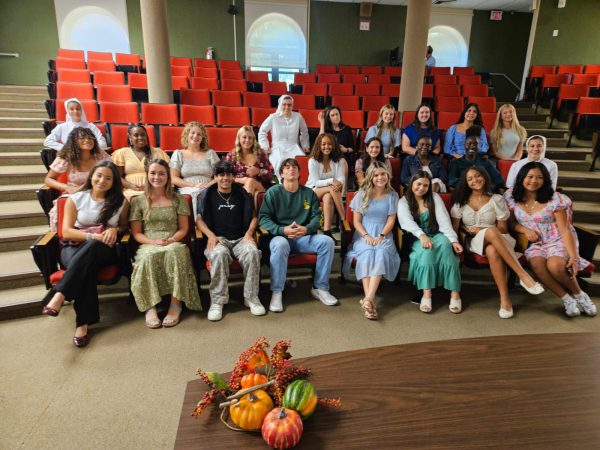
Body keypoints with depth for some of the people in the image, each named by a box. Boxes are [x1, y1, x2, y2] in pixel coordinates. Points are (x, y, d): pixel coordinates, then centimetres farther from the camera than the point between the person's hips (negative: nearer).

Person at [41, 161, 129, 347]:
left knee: (91, 248, -38)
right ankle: (83, 323, -38)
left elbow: (124, 225, 18)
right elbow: (66, 232, 0)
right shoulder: (75, 199, 6)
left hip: (105, 250, 0)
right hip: (76, 249, 0)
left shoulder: (120, 201, 7)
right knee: (85, 267, -36)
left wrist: (114, 229, -7)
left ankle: (59, 295, -38)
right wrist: (92, 236, -17)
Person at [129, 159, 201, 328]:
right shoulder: (139, 201, 12)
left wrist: (171, 240, -10)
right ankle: (150, 307, -30)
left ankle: (176, 304, -30)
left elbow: (183, 229, 10)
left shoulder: (177, 199, 13)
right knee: (148, 257, -37)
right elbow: (136, 233, 9)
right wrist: (153, 242, -10)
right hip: (148, 245, 0)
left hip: (174, 243, 0)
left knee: (174, 252, -37)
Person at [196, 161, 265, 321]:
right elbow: (199, 219, 6)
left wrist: (249, 233, -3)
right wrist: (211, 235, -11)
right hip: (218, 239, -1)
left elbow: (253, 216, 15)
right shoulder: (207, 195, 11)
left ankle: (251, 297, -19)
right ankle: (217, 301, -26)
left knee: (252, 252, -33)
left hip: (240, 238, 1)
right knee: (219, 254, -37)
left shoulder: (242, 194, 14)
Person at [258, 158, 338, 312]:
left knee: (327, 241, -22)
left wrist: (306, 229, -17)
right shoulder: (273, 192, 1)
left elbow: (316, 217, 6)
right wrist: (282, 230, -22)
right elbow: (263, 218, -6)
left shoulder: (309, 193, 12)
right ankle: (276, 292, -24)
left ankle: (320, 288, -9)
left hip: (304, 237, 3)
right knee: (280, 244, -38)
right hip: (280, 236, -3)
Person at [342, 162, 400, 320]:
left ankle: (368, 299, -44)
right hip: (363, 234, 0)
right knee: (367, 255, -32)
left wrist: (381, 236, -13)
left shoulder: (392, 195, 9)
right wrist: (366, 236, -14)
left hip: (383, 235, 0)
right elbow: (356, 221, 3)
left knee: (381, 254, -33)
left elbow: (391, 220, 4)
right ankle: (371, 300, -41)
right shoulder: (362, 194, 7)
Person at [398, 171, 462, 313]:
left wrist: (453, 240, -19)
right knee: (427, 249, -35)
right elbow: (408, 222, -14)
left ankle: (455, 293, -35)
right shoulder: (403, 202, 4)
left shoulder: (435, 198, 9)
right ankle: (426, 294, -40)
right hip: (417, 239, -1)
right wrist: (422, 235, -34)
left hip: (437, 235, 1)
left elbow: (444, 220, -3)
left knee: (445, 244, -33)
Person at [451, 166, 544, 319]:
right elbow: (454, 226, 4)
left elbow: (503, 229, 2)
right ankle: (523, 275, -39)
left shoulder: (496, 199, 4)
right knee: (491, 232, -39)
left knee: (493, 252, -41)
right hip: (475, 242, 0)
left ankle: (505, 299, -38)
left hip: (495, 241, 0)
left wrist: (481, 230, -9)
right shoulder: (461, 201, 9)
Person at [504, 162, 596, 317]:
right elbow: (511, 222, 10)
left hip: (557, 241, -2)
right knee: (537, 265, -32)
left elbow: (565, 229, -11)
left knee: (555, 266, -32)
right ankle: (567, 299, -12)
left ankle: (579, 295, -1)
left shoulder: (555, 199, -9)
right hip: (534, 243, 2)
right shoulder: (511, 196, -1)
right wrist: (525, 230, -11)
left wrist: (574, 256, -19)